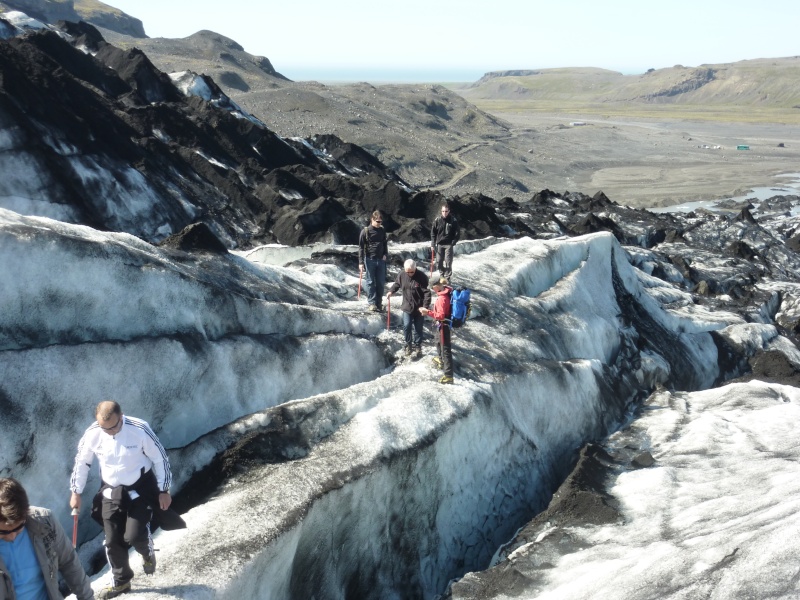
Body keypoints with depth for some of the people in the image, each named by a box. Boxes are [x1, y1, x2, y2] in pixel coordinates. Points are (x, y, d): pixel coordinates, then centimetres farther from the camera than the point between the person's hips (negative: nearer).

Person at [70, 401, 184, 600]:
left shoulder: (140, 430, -25)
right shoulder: (92, 434, -16)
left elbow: (159, 458, -12)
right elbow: (82, 462, 2)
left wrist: (164, 490, -7)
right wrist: (76, 492, 8)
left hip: (141, 487, -3)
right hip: (111, 490, 3)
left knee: (135, 535, -12)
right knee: (112, 541, 6)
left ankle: (148, 554, 25)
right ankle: (121, 582, 29)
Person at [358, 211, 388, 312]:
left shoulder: (382, 230, 8)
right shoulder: (365, 231, -5)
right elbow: (361, 247, -5)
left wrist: (385, 254, 5)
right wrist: (361, 262, -10)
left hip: (381, 260, 4)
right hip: (370, 259, -4)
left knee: (381, 282, 3)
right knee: (371, 282, -2)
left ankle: (378, 303, 11)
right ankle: (372, 303, 1)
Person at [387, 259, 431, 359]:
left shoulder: (422, 277, -18)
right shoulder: (401, 274, -8)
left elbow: (427, 292, -18)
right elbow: (397, 284, 14)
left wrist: (425, 306, -26)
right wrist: (391, 291, -2)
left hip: (419, 308, -2)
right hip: (407, 306, 2)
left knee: (418, 328, 8)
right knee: (406, 326, -6)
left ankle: (417, 347, 25)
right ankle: (408, 345, 16)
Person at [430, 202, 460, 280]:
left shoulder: (453, 221, -5)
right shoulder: (437, 220, -1)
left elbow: (457, 233, 1)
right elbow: (433, 233, 4)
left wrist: (453, 242, -8)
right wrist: (433, 244, -1)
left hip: (449, 245, -2)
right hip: (439, 244, 2)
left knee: (448, 262, -6)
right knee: (439, 262, 6)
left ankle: (447, 278, 1)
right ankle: (441, 276, 23)